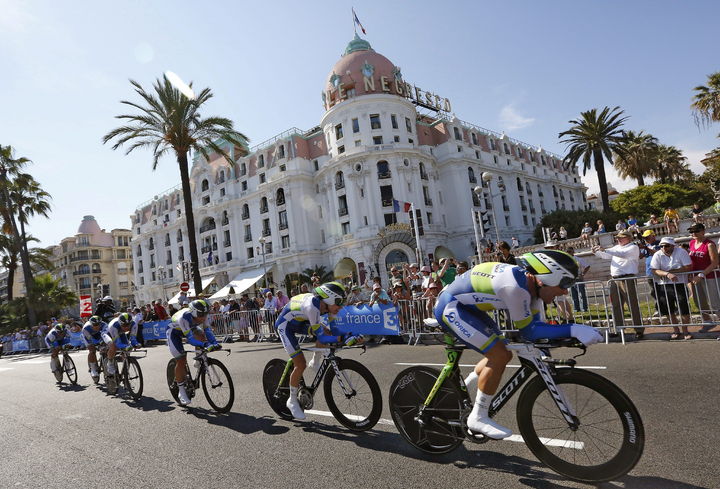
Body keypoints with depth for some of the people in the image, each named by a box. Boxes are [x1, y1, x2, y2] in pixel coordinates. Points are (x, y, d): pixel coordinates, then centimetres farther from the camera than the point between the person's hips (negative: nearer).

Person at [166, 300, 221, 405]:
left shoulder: (203, 315, -28)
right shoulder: (184, 317, -42)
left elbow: (207, 330, -28)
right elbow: (189, 338, -45)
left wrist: (214, 343, -44)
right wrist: (205, 345, -57)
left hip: (190, 328, 5)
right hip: (173, 331, -5)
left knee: (201, 335, -26)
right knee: (181, 360, -10)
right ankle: (181, 391, 5)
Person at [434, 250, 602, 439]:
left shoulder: (531, 285, -1)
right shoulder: (515, 286, -30)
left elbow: (539, 326, 4)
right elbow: (529, 331, -23)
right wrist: (574, 330, -26)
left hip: (467, 307, 10)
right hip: (450, 307, -10)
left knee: (504, 353, 12)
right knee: (499, 355, -15)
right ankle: (478, 418, 0)